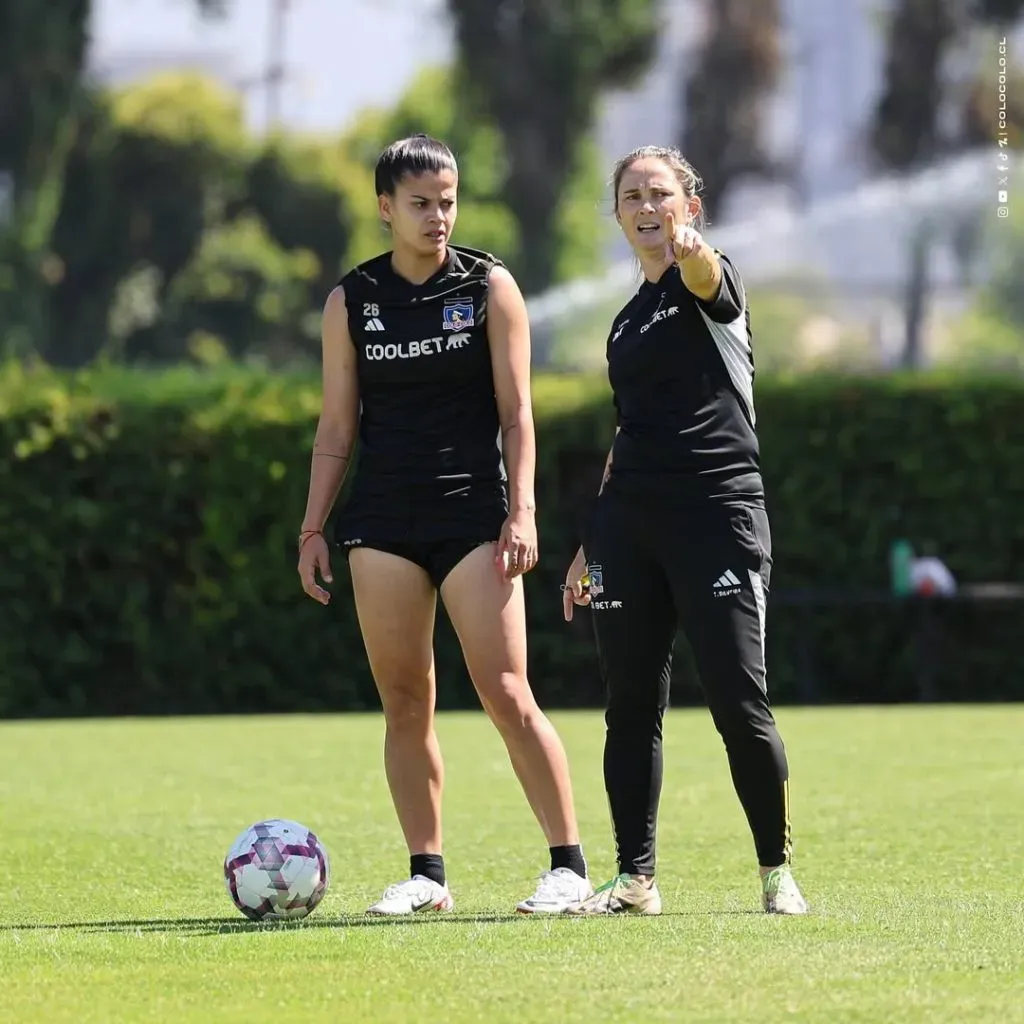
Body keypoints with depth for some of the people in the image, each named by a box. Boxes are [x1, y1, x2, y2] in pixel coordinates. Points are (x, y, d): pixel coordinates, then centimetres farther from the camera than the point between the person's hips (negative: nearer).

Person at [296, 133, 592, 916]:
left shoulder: (490, 287, 1)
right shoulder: (352, 301, 8)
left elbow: (516, 412, -1)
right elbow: (337, 426, 12)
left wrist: (522, 512, -10)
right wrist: (314, 528, 6)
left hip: (473, 513, -3)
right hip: (383, 520, 3)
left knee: (506, 692, -11)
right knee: (404, 702, 2)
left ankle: (570, 866, -6)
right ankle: (426, 875, 8)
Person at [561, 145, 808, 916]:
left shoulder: (711, 279, -1)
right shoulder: (630, 318, 20)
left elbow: (708, 279, -28)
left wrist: (689, 248, -52)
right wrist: (593, 544, 24)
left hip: (719, 512, -7)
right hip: (631, 520, 7)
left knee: (740, 704, -10)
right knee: (631, 707, 3)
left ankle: (777, 871, 2)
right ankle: (636, 879, 9)